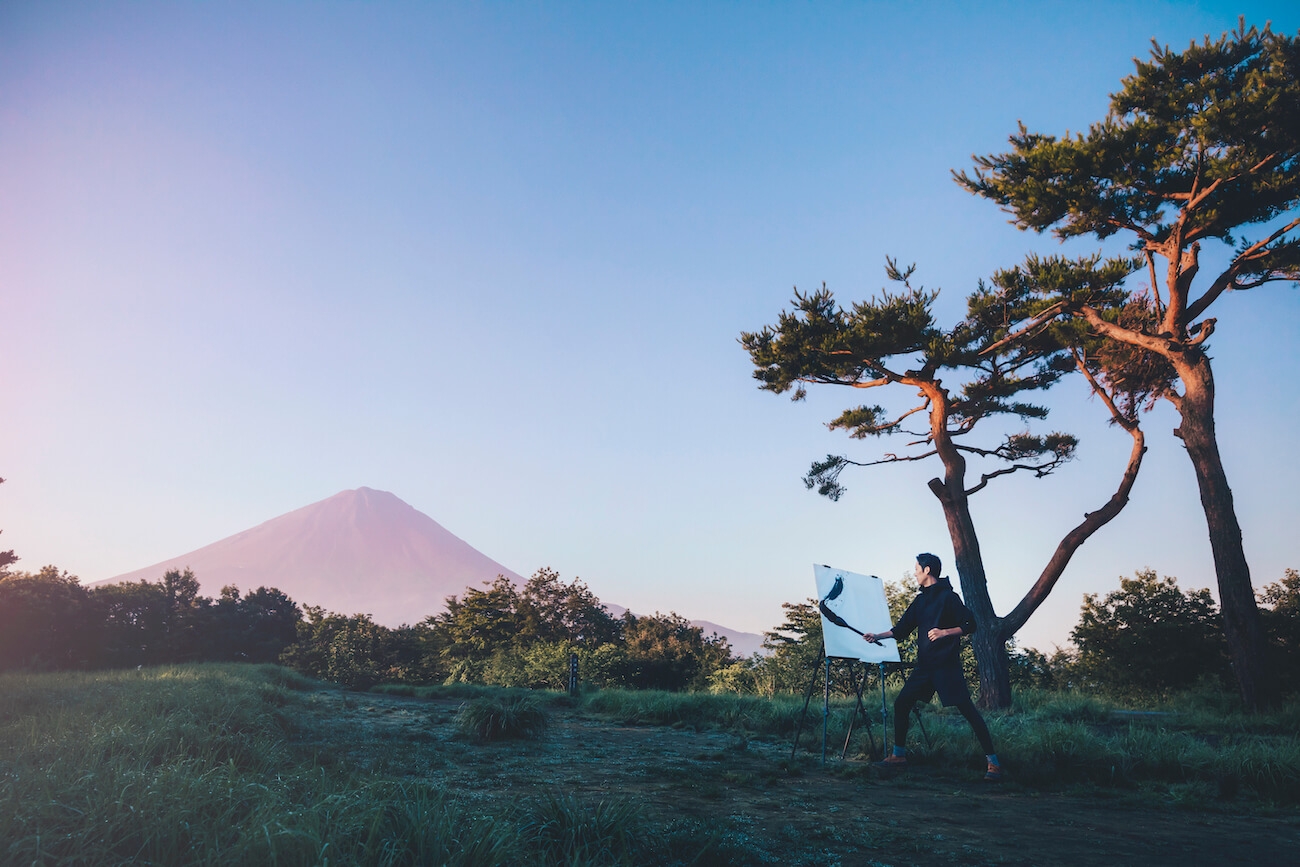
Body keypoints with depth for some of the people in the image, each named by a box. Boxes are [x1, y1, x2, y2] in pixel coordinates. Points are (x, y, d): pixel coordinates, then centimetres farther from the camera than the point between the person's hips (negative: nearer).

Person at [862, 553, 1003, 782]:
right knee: (901, 704, 4)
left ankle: (993, 763, -1)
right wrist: (878, 636, 16)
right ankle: (898, 756, 16)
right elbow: (902, 629, 20)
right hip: (924, 664, 8)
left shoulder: (948, 597, -7)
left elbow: (970, 625, -10)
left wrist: (945, 632, -21)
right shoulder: (921, 600, 15)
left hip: (947, 665, -7)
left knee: (967, 709, -9)